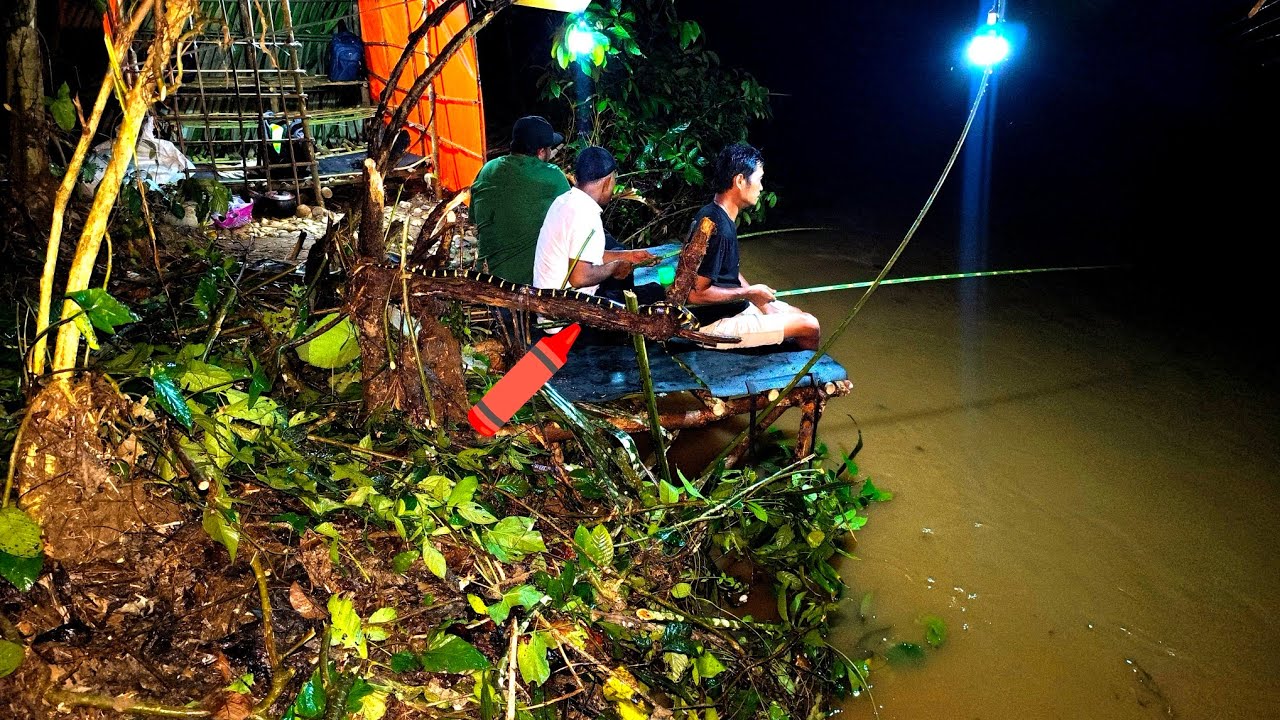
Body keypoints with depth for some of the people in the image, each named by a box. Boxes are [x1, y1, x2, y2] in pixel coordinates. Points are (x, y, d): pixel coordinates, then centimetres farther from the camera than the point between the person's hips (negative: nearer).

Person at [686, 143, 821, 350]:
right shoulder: (716, 228, -26)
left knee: (806, 319, 13)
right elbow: (696, 293, -28)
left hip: (733, 308, 10)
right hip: (714, 326, -10)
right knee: (809, 328, -8)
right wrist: (749, 293, -17)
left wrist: (761, 300, 4)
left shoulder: (721, 218, 6)